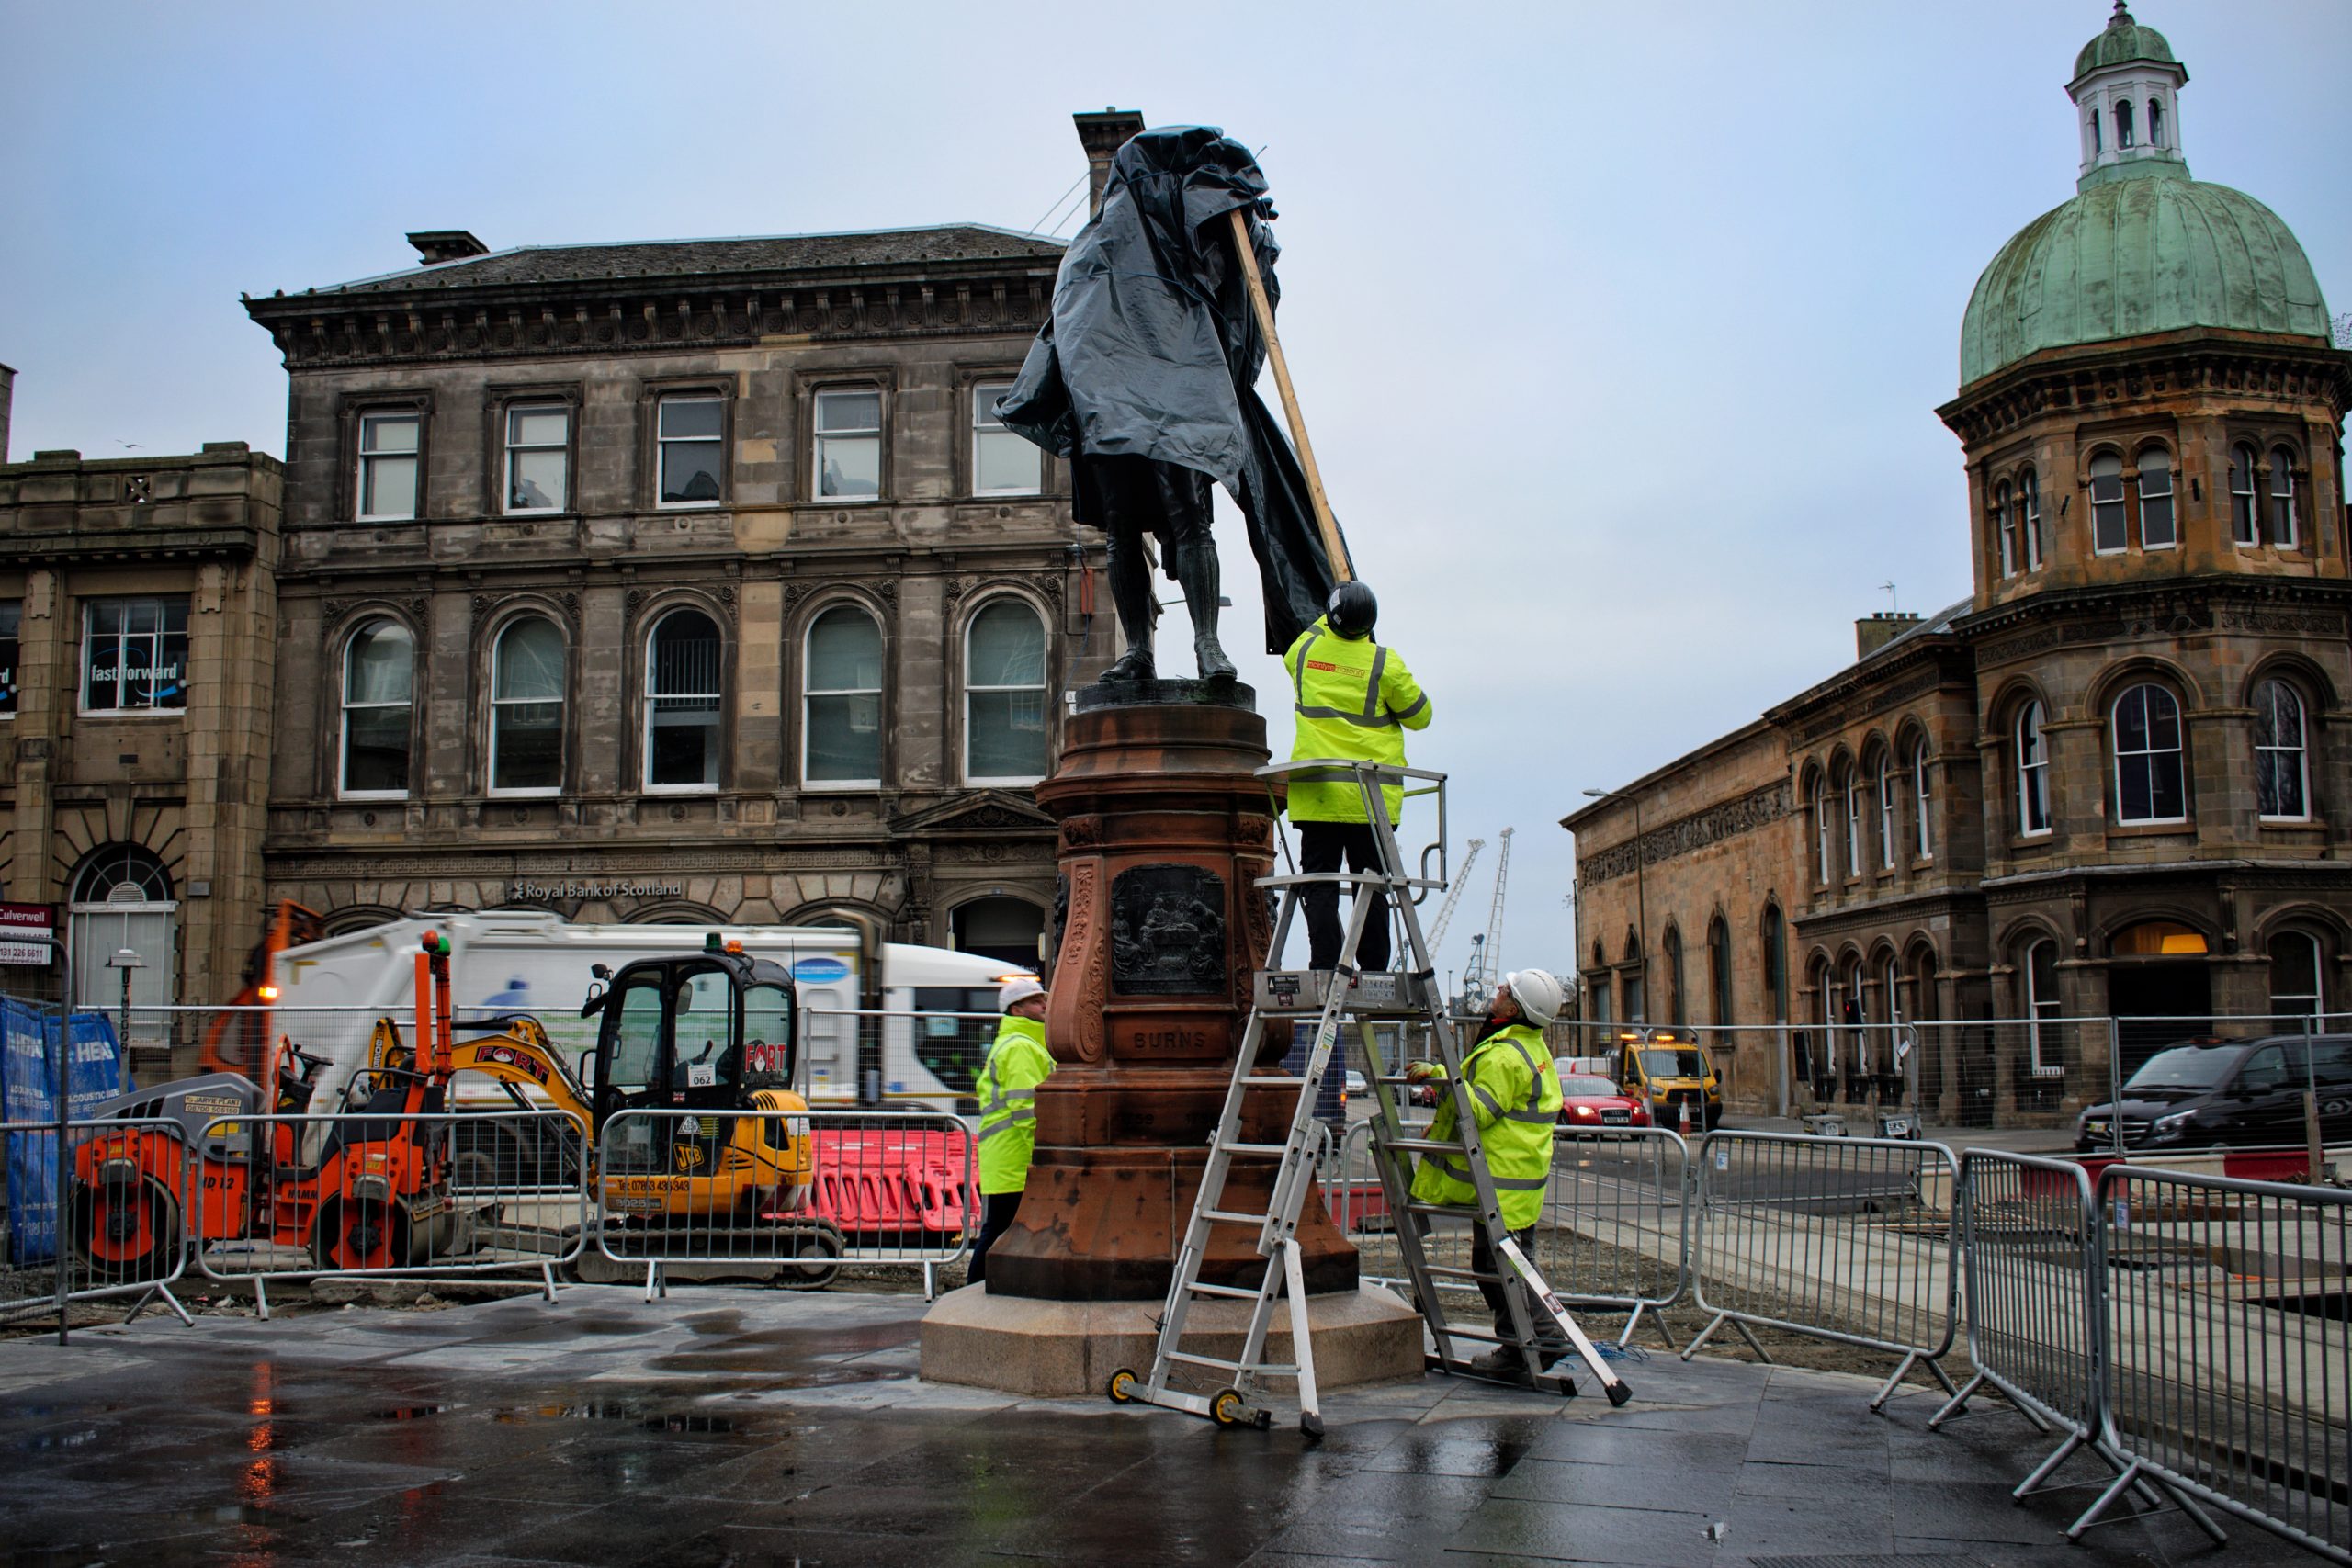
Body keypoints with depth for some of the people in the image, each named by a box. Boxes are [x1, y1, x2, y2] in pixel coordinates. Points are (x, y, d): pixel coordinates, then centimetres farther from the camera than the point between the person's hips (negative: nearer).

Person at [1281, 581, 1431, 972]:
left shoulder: (1304, 650, 2)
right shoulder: (1385, 662, -6)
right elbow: (1420, 716, 5)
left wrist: (1330, 619, 40)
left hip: (1316, 792, 1)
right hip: (1371, 796, -1)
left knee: (1320, 884, 2)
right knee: (1370, 886, 6)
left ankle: (1324, 966, -6)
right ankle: (1374, 972, 5)